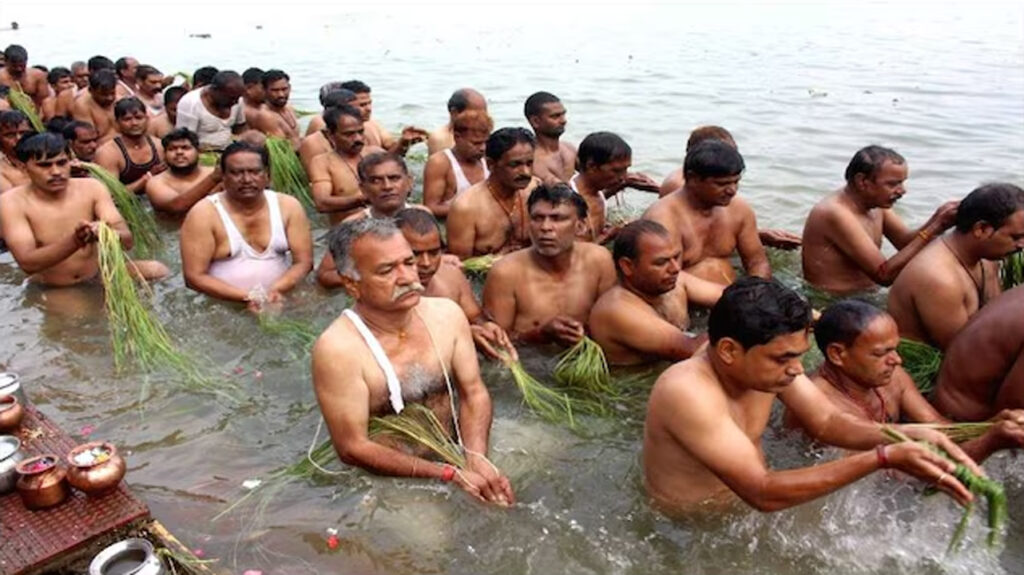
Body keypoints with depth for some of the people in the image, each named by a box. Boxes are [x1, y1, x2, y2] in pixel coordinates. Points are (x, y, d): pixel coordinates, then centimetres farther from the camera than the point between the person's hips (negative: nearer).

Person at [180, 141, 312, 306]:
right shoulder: (203, 214, -6)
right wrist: (246, 297, -19)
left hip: (281, 302, 3)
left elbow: (304, 262, 1)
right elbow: (194, 276, -9)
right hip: (222, 307, -3)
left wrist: (277, 289, -17)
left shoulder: (288, 206, 3)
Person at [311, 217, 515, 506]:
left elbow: (473, 392, 2)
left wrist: (476, 457, -16)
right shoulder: (337, 348, -19)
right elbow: (352, 448, -18)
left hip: (454, 454, 5)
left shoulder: (446, 314, -3)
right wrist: (450, 474, -21)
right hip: (388, 481, -5)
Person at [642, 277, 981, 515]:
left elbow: (827, 422, -7)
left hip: (746, 503, 6)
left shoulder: (770, 359, -14)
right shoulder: (687, 393, -37)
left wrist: (910, 435, -26)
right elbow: (763, 494, -38)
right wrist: (883, 458, -41)